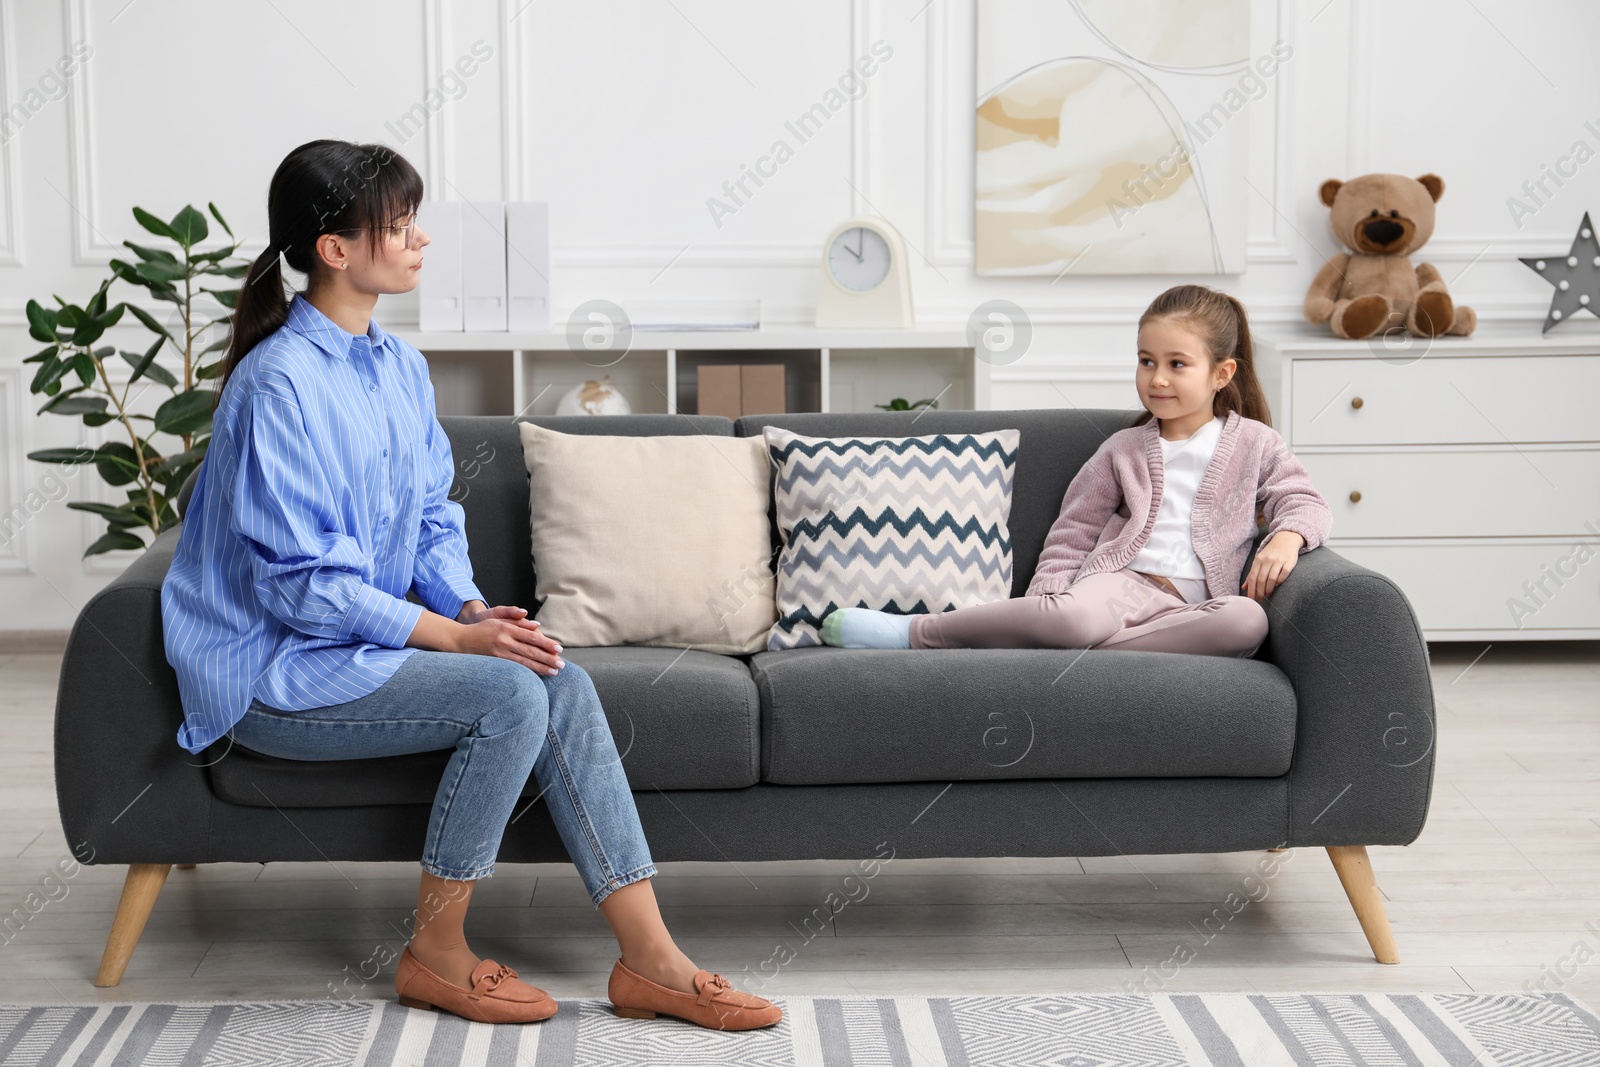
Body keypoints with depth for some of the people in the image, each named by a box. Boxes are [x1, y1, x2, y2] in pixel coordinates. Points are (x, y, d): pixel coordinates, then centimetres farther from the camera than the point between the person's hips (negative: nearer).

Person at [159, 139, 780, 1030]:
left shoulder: (400, 367, 9)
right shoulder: (277, 384, -18)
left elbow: (433, 516, 16)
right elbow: (302, 581, -21)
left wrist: (473, 606, -4)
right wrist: (455, 636, -21)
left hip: (370, 636, 8)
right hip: (278, 672, -8)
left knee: (566, 686, -13)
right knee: (510, 696, -25)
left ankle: (650, 959, -12)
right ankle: (437, 955, -9)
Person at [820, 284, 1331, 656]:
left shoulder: (1254, 443, 17)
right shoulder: (1123, 449, 18)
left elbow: (1303, 501, 13)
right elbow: (1072, 535, 18)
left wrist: (1286, 538, -12)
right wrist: (1042, 604, 1)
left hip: (1190, 604, 1)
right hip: (1117, 581, -1)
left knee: (1249, 621, -38)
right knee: (1073, 617, -40)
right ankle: (914, 632, -27)